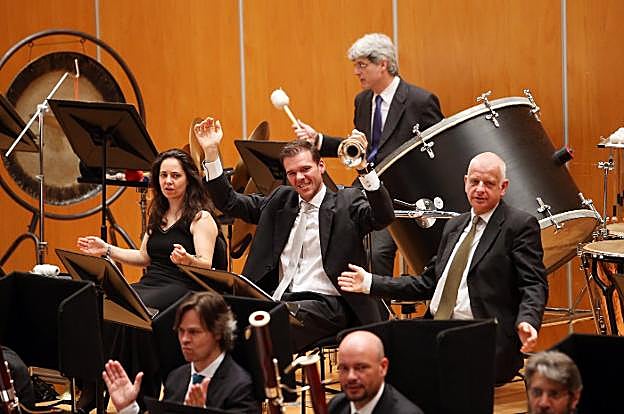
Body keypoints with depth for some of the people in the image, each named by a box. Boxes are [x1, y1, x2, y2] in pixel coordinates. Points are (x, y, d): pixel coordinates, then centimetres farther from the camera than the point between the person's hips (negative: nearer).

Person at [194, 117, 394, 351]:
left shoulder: (346, 202, 5)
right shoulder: (280, 200, 21)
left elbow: (383, 217, -13)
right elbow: (229, 202, 23)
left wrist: (364, 167, -26)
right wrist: (211, 152, 12)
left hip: (326, 303, -5)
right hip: (278, 299, 5)